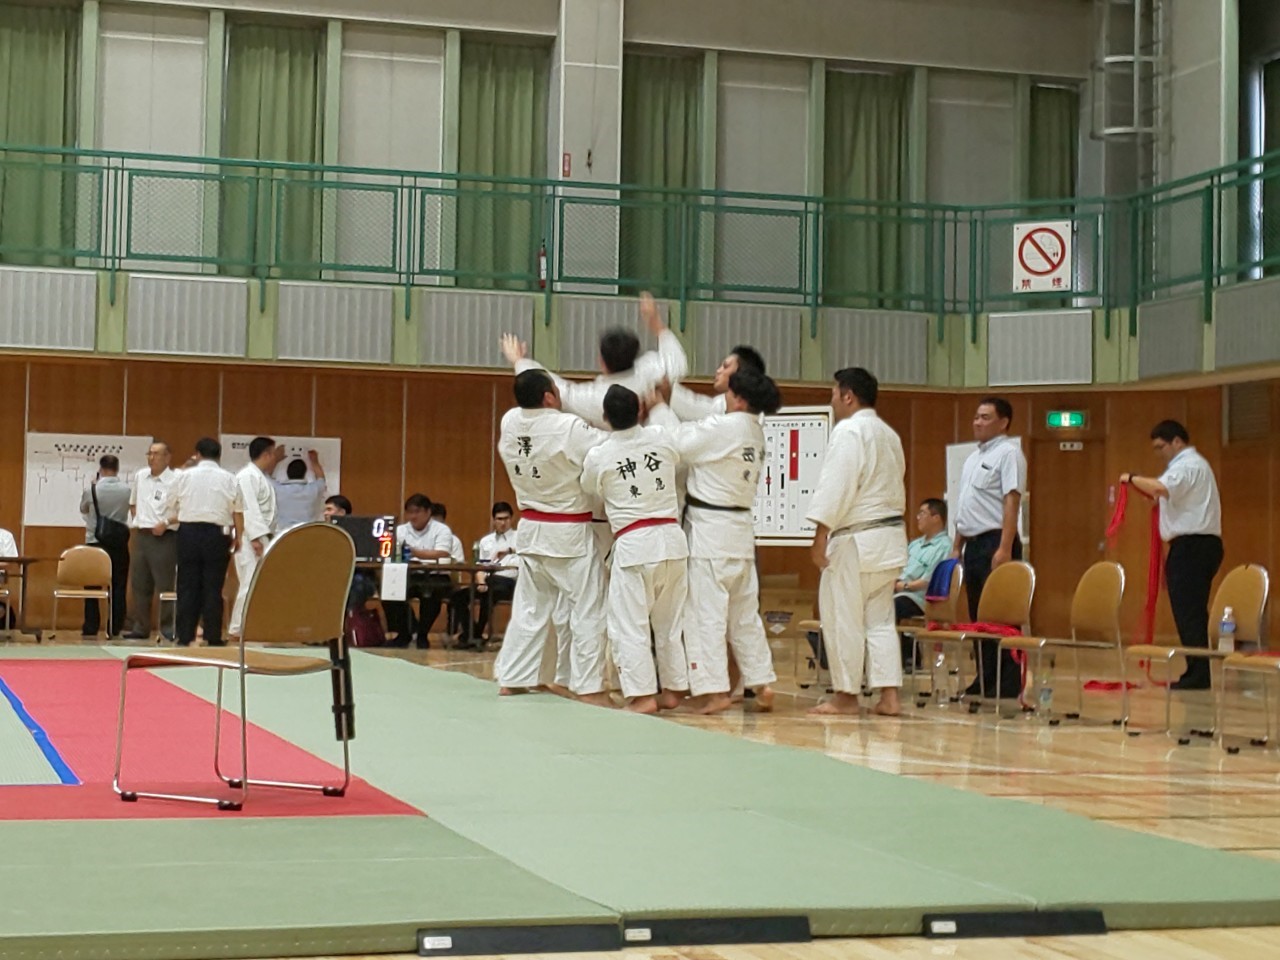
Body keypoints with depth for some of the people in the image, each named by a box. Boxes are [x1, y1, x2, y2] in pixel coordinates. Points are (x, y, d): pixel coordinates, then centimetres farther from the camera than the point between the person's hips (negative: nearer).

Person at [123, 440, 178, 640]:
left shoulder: (175, 479, -10)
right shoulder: (140, 476, 10)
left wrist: (165, 523, -18)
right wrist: (135, 521, 12)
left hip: (164, 537, -7)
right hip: (142, 535, 7)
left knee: (164, 585, -6)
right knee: (139, 584, 11)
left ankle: (168, 628, 0)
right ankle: (140, 627, 18)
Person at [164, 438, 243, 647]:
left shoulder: (183, 476, 3)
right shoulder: (229, 480, 3)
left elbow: (169, 511, 7)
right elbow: (238, 513, 6)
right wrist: (238, 536, 20)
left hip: (188, 533, 0)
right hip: (217, 535, 0)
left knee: (187, 586, 5)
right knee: (213, 587, 3)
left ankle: (185, 636, 5)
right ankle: (213, 637, 4)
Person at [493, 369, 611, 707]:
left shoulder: (510, 423, -3)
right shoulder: (569, 428, -21)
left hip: (531, 528, 7)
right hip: (570, 534, -6)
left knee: (529, 608, 16)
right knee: (588, 609, 2)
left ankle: (511, 679, 19)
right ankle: (588, 686, 3)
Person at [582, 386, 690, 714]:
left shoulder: (597, 457, -7)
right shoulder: (661, 438, 0)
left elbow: (591, 490, 13)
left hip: (633, 544, -4)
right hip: (672, 538, 4)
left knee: (629, 624, 1)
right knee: (670, 621, 15)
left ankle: (642, 694, -5)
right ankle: (674, 689, 23)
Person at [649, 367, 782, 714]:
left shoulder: (724, 428, -18)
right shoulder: (754, 432, 9)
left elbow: (678, 441, -12)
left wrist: (658, 406, 2)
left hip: (710, 530, -9)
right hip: (740, 529, 9)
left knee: (705, 612, -3)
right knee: (745, 613, 14)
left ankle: (714, 690, -3)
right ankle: (762, 683, 15)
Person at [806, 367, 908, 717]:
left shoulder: (849, 431, -12)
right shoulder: (889, 435, 17)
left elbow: (836, 486, -18)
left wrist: (820, 535, -17)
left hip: (856, 540, -9)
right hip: (890, 537, 9)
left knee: (843, 618, 1)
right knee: (880, 618, 11)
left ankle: (846, 695, 6)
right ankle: (889, 695, 6)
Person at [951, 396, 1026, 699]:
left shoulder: (1008, 453, -7)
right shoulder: (974, 458, 20)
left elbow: (1011, 502, -16)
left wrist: (1004, 549, -23)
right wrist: (957, 547, 19)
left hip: (995, 541, -9)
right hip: (973, 544, 9)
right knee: (978, 617, 10)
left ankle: (1008, 685, -5)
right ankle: (985, 680, 15)